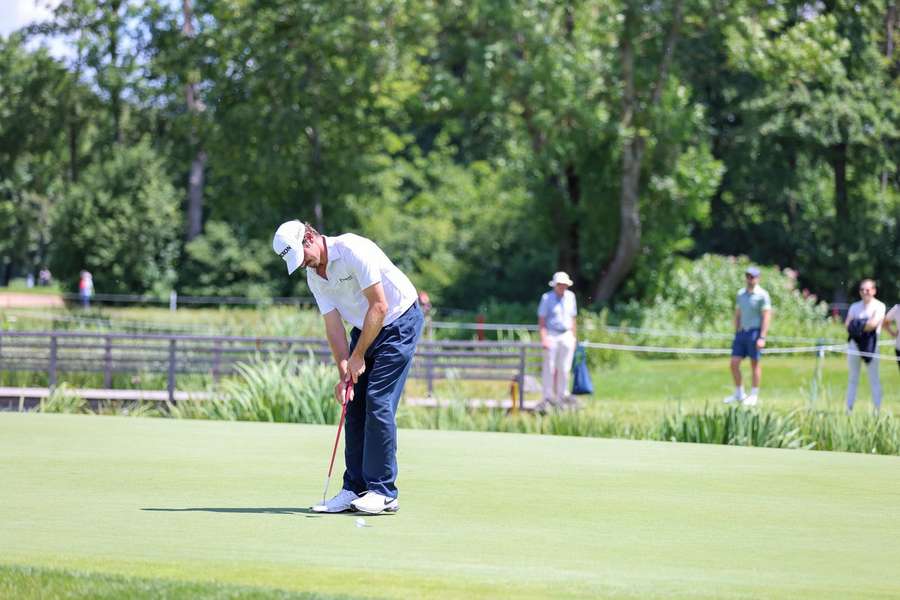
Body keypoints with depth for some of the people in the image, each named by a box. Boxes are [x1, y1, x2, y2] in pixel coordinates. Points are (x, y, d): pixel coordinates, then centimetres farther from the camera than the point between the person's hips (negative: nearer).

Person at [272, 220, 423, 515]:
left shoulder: (353, 250, -24)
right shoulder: (314, 276, 1)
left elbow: (380, 307, -24)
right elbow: (333, 326, -1)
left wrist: (358, 357, -19)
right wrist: (344, 373, -13)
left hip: (400, 322, -8)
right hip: (365, 327, 8)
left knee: (378, 403, -14)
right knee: (355, 407, 2)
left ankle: (383, 493, -11)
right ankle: (355, 490, 6)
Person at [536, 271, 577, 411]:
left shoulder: (570, 296, 9)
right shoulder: (547, 298, -5)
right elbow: (541, 320, -7)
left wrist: (573, 336, 12)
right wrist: (543, 338, -16)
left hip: (566, 336, 4)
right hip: (551, 335, -4)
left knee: (564, 368, 4)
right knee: (549, 367, -3)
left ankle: (562, 395, 11)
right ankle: (548, 397, 3)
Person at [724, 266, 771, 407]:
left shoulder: (762, 295, -7)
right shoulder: (741, 293, 12)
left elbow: (767, 317, -11)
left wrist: (762, 337, -17)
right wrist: (736, 333, 16)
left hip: (755, 332, -6)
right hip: (741, 332, 6)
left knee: (755, 364, 1)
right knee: (734, 363, 1)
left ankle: (754, 395, 9)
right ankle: (739, 394, 13)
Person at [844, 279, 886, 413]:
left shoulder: (879, 306, -1)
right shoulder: (855, 306, 13)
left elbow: (874, 323, -15)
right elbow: (847, 325, 2)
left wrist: (856, 326, -7)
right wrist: (864, 326, -15)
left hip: (871, 345, -4)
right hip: (854, 344, 4)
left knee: (874, 379, -2)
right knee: (853, 378, 8)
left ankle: (878, 409, -1)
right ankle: (849, 409, 11)